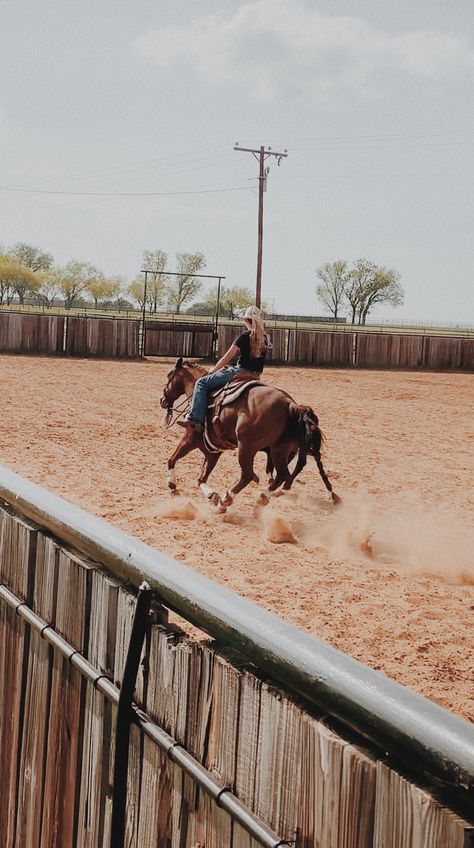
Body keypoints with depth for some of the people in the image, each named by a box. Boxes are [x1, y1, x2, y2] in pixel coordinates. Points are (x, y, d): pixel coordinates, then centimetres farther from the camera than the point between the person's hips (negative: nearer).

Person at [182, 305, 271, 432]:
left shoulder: (245, 336, -10)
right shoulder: (265, 339, 9)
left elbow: (227, 357, -5)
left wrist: (211, 371, 5)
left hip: (240, 371, -8)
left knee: (202, 383, -4)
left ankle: (195, 419, -18)